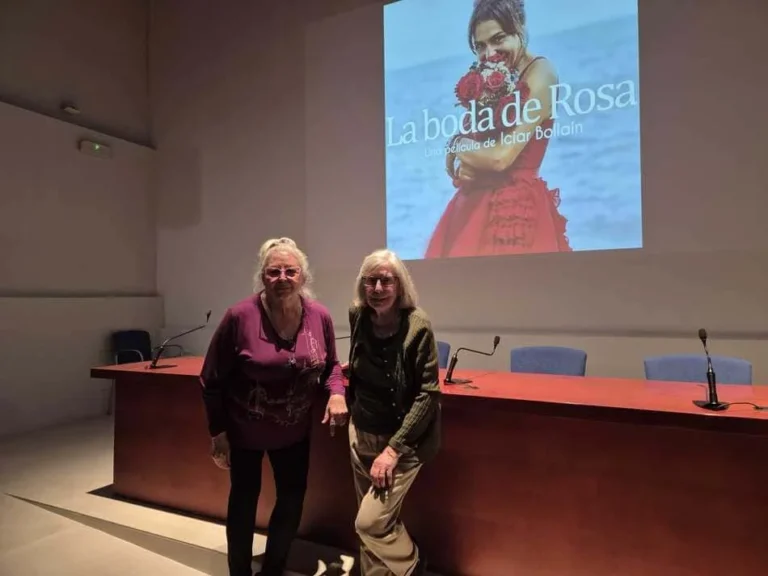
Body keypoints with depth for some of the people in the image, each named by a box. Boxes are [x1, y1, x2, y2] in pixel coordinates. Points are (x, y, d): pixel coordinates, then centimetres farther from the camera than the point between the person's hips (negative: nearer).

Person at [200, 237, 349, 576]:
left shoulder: (320, 317, -14)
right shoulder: (240, 317, -25)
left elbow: (331, 365, 2)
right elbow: (212, 380, -15)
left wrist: (337, 393, -19)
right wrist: (217, 433, -11)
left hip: (294, 432, 4)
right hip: (244, 430, -3)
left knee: (292, 500, 16)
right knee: (244, 500, 16)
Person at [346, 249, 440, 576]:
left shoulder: (417, 326, -21)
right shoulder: (358, 317, -6)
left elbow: (428, 394, -19)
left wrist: (394, 449, -20)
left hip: (402, 439, -5)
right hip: (362, 433, 5)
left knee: (370, 522, -5)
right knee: (372, 520, 14)